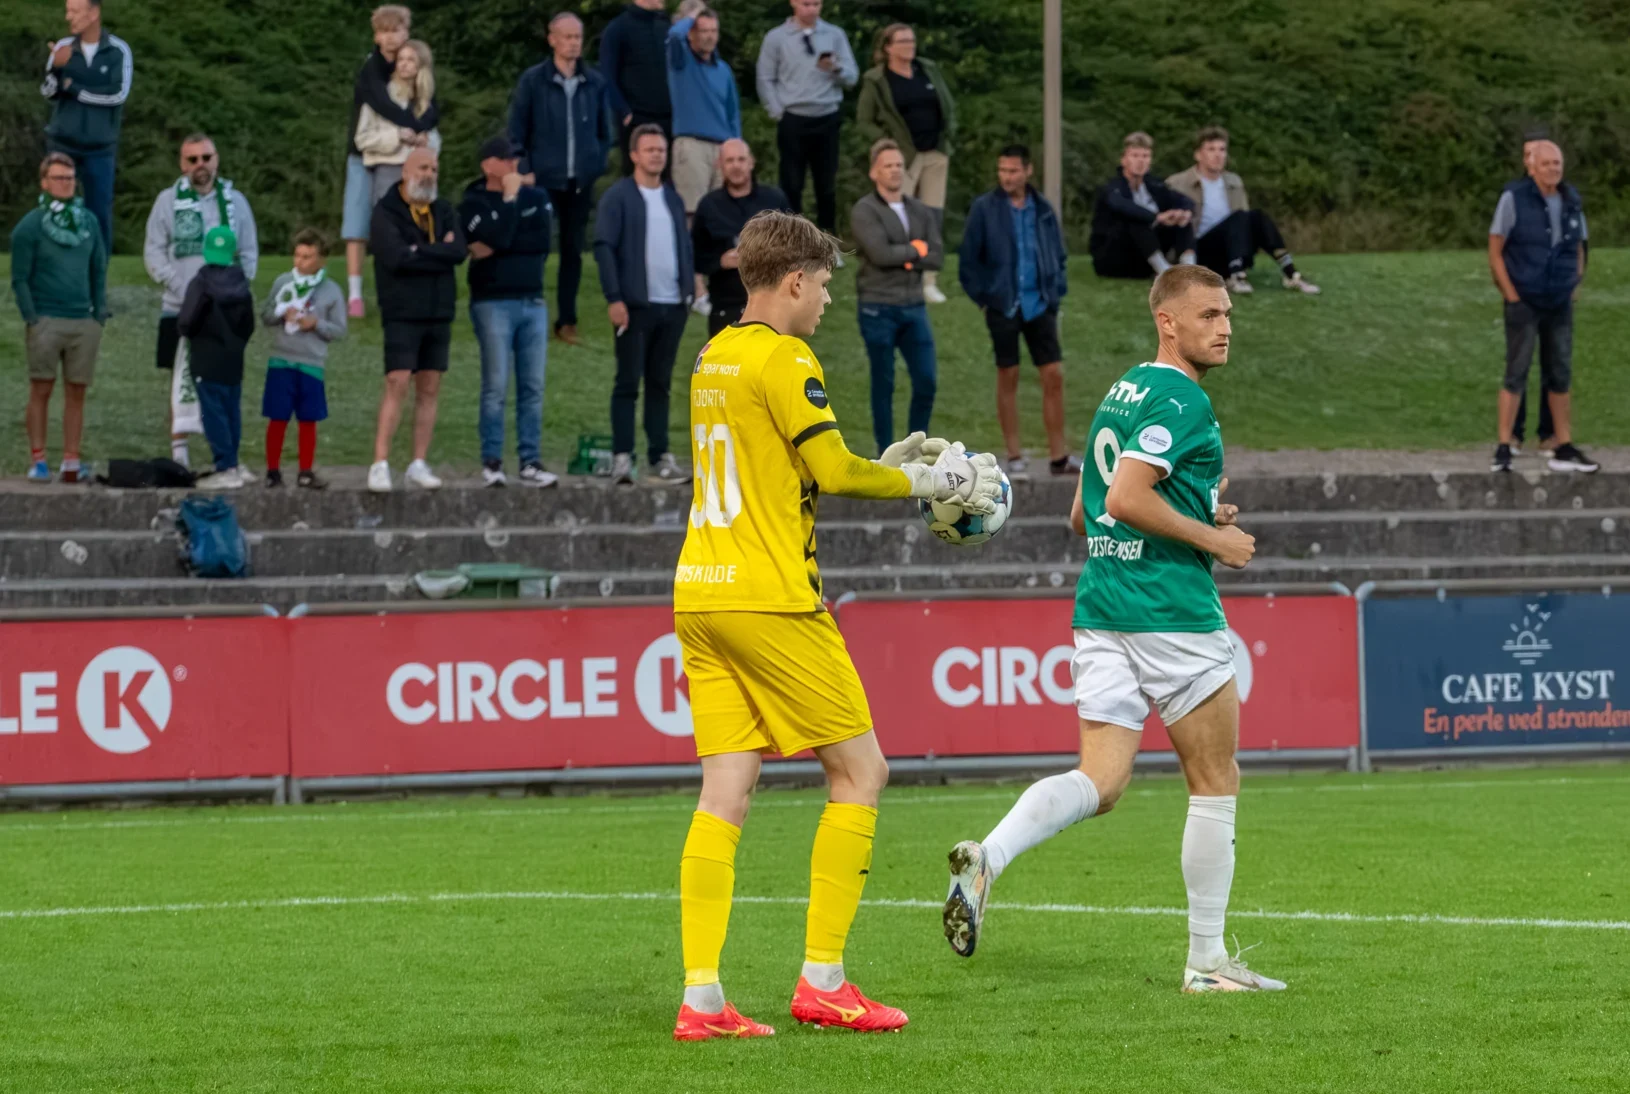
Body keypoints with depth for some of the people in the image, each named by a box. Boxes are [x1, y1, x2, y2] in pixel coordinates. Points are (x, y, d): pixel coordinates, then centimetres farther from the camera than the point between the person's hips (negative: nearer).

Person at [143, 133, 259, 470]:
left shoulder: (235, 201, 10)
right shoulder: (168, 201, 6)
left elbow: (249, 253, 12)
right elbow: (154, 253, 3)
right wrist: (180, 287, -10)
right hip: (180, 306, -1)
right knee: (182, 378, -4)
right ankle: (178, 451, -4)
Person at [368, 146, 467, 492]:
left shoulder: (443, 211, 12)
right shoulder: (386, 213, -4)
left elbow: (459, 250, -5)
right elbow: (395, 257, -19)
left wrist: (419, 252, -13)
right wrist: (439, 252, -10)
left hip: (439, 314, 5)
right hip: (402, 315, -5)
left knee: (429, 389, 4)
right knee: (396, 385, -12)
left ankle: (419, 464, 8)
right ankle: (380, 465, -12)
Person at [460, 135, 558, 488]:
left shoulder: (535, 198, 13)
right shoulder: (473, 204, 1)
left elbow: (542, 242, -1)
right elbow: (498, 236, -16)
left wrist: (497, 248, -8)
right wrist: (509, 198, -8)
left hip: (533, 302, 4)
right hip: (493, 303, -4)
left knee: (533, 387, 1)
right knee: (496, 386, -8)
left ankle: (530, 463, 3)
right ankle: (491, 462, -4)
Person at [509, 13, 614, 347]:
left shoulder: (595, 83, 4)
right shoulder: (533, 81, -3)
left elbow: (604, 132, 13)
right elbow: (516, 132, 0)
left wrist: (596, 166, 4)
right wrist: (524, 171, -7)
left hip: (581, 181, 3)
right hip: (543, 180, -3)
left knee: (573, 251, 8)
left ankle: (566, 320, 15)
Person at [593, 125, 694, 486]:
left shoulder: (673, 198, 16)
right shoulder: (618, 196, -2)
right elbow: (604, 246, -8)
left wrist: (690, 287, 8)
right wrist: (614, 299, -16)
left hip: (672, 306, 5)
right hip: (636, 306, -5)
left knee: (660, 383, 8)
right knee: (628, 382, -4)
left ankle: (660, 457, 10)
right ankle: (622, 457, -3)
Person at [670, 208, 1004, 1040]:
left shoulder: (715, 357, 16)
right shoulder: (781, 359, -10)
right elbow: (833, 471, -13)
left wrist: (887, 467, 21)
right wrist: (931, 480, 1)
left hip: (698, 597, 8)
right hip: (769, 600, -8)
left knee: (725, 791, 3)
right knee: (859, 771, 3)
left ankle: (701, 997, -5)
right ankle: (822, 980, 0)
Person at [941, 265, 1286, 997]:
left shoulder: (1120, 395, 18)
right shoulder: (1182, 400, -11)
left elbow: (1084, 515, 23)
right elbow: (1126, 498, -22)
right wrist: (1211, 537, -13)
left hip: (1100, 608, 8)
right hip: (1172, 613, -8)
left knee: (1099, 781, 1)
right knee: (1215, 784, 5)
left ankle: (988, 858, -24)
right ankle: (1206, 959, 9)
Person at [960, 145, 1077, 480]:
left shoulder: (1043, 210, 6)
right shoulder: (984, 209, -4)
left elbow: (1059, 256, 15)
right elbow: (969, 262, -1)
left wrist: (1055, 292, 5)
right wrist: (983, 299, -5)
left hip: (1039, 305, 3)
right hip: (1003, 307, -3)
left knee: (1053, 377, -1)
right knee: (1008, 379, 4)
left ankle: (1059, 456, 5)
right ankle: (1014, 457, 10)